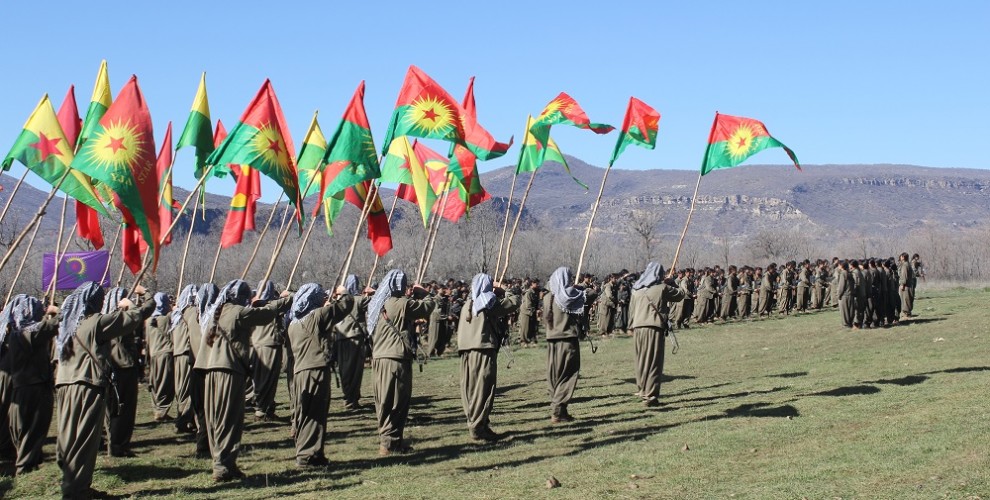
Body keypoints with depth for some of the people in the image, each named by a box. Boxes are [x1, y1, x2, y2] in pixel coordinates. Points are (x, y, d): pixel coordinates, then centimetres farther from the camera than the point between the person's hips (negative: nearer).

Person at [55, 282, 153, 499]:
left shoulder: (68, 322, 14)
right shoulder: (97, 322, -8)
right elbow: (139, 314, -6)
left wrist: (119, 308, 36)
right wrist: (143, 294, 12)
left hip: (64, 385, 8)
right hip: (88, 387, -8)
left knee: (69, 437, 12)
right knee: (85, 439, -4)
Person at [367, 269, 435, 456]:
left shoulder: (376, 304, 12)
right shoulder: (401, 304, -14)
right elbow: (428, 306, -8)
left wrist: (414, 296, 20)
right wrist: (422, 293, 10)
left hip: (378, 357, 8)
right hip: (396, 359, -8)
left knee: (384, 402, 14)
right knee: (397, 402, -1)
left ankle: (386, 440, 20)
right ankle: (389, 442, -1)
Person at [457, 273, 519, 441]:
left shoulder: (467, 305, 13)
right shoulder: (490, 303, -3)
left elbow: (460, 331, 15)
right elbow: (515, 301, 2)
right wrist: (502, 292, 13)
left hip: (467, 352, 6)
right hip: (484, 351, -6)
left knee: (471, 390, 10)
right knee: (483, 391, -4)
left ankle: (475, 423, 16)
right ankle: (478, 428, -7)